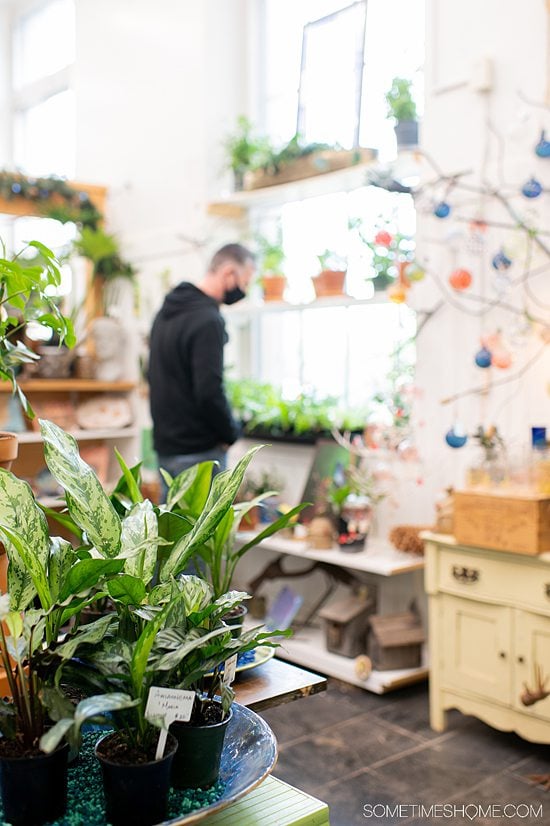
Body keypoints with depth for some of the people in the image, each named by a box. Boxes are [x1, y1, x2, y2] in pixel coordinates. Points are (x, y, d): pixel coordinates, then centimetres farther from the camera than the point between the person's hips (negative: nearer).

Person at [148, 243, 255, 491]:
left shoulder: (167, 311, 12)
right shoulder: (208, 321, -19)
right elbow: (210, 392, -25)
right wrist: (231, 433, -9)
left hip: (166, 445, 9)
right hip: (199, 450, -9)